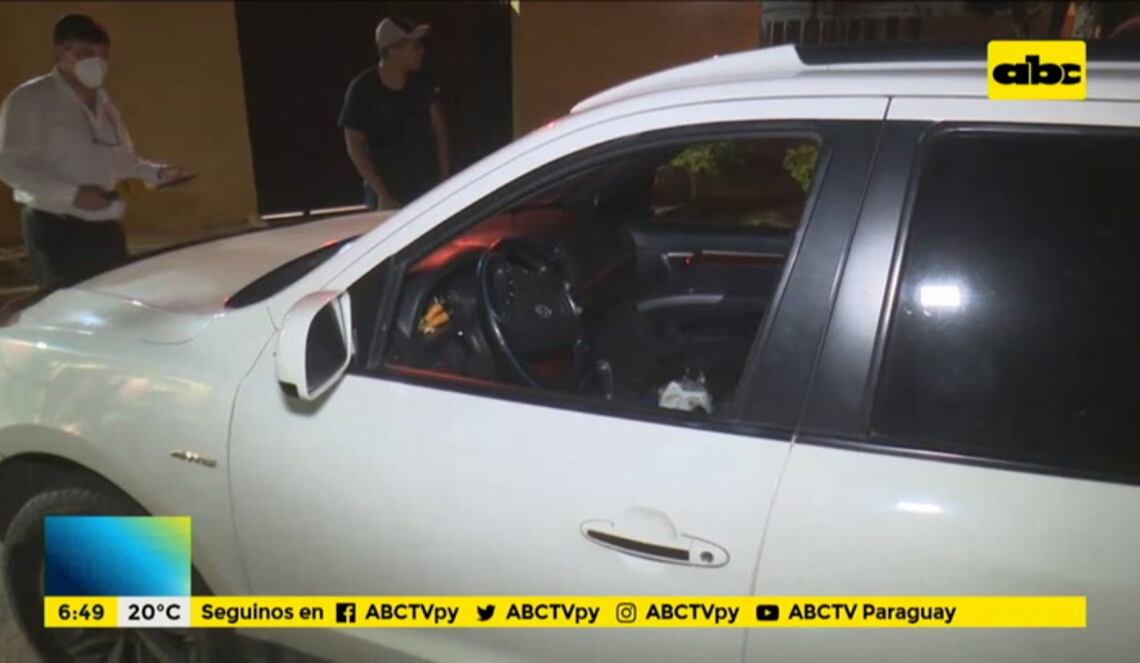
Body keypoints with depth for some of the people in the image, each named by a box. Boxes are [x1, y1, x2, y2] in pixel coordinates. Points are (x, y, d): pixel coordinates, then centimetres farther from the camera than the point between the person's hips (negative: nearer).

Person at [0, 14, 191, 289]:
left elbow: (122, 160, 22)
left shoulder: (103, 101, 15)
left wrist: (158, 173, 3)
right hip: (56, 230, -6)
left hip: (106, 228, 7)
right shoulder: (29, 99, -7)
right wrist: (72, 193, -23)